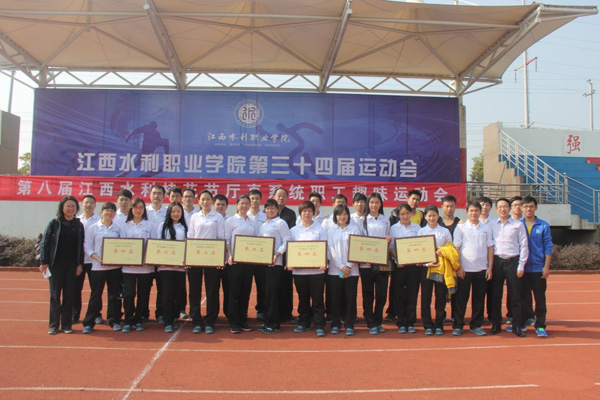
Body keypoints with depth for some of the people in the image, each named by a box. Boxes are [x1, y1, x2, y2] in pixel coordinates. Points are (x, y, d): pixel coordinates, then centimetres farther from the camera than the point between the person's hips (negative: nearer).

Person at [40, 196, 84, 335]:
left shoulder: (79, 225, 7)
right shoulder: (54, 223, 0)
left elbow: (81, 245, 8)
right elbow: (45, 242, -1)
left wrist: (80, 264, 2)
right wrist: (44, 262, -6)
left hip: (72, 263, 2)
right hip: (56, 262, -2)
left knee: (69, 294, 4)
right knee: (55, 294, 2)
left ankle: (66, 324, 13)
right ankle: (53, 325, 10)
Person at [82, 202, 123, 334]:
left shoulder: (118, 228, 8)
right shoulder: (93, 227, 2)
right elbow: (87, 246, 0)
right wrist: (98, 259, -13)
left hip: (115, 266, 2)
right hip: (98, 267, -2)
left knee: (114, 294, 7)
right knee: (95, 295, 2)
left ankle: (114, 321, 18)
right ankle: (89, 323, 12)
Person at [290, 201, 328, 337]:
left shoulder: (320, 229, 6)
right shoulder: (293, 230, 11)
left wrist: (324, 262, -13)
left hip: (316, 269, -2)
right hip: (299, 270, 2)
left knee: (317, 298, 0)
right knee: (303, 298, 10)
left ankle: (319, 326, 7)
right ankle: (303, 324, 23)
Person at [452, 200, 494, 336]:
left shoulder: (486, 228, 6)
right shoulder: (461, 227, 0)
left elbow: (490, 248, 7)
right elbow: (456, 248, -1)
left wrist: (490, 268, 1)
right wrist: (459, 267, -7)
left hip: (481, 269, 2)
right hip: (465, 269, -2)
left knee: (479, 298, 8)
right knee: (461, 298, 3)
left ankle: (476, 325, 20)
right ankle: (457, 325, 12)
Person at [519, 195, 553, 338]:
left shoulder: (544, 226, 0)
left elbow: (548, 247, 0)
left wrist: (546, 267, -6)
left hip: (538, 268, -1)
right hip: (522, 267, 1)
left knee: (540, 298, 3)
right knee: (523, 297, 9)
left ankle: (540, 326, 13)